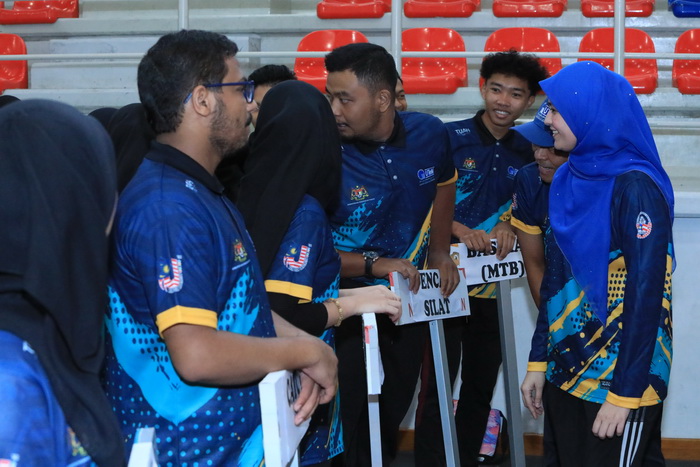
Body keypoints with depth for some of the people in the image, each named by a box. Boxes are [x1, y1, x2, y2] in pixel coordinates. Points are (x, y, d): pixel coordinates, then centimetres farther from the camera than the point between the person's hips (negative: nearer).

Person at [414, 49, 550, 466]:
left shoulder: (526, 152, 5)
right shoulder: (449, 138, -9)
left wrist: (509, 226, -7)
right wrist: (460, 230, -22)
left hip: (493, 285, 5)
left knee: (482, 385, 14)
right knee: (436, 384, -4)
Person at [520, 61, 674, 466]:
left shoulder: (635, 187, -16)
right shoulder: (570, 179, 6)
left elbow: (645, 294, -19)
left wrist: (625, 392, -19)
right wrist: (538, 360, 9)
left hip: (617, 376, -7)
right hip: (566, 370, 7)